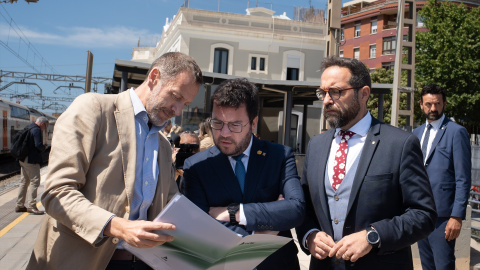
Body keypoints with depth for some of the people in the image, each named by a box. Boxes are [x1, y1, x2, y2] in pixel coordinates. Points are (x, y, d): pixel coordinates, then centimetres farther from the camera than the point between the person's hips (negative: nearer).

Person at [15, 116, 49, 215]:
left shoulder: (27, 128, 17)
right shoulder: (37, 130, -13)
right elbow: (38, 145, -23)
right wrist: (44, 147, -3)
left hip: (23, 159, 10)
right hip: (32, 160, -10)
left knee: (24, 182, 15)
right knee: (35, 182, -7)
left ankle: (19, 205, 20)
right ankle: (32, 206, -8)